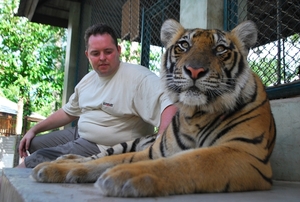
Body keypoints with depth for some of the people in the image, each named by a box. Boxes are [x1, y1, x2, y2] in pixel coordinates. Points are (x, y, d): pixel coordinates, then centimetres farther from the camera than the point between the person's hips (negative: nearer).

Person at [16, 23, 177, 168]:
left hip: (105, 148, -8)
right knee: (32, 145, 16)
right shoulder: (87, 80, 8)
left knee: (36, 160, -15)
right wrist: (34, 130, 19)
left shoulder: (138, 76, -20)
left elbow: (170, 103, -34)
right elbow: (68, 112, 22)